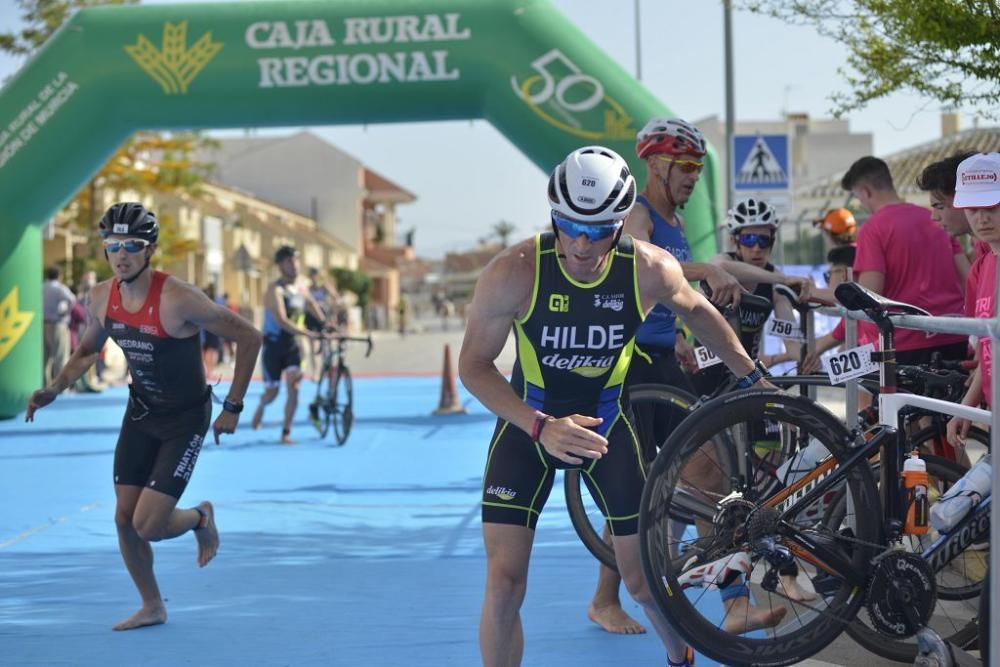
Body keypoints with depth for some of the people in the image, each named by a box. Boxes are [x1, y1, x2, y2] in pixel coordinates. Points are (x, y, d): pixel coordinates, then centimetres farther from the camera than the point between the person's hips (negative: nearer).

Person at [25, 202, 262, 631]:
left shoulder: (177, 299, -28)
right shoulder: (101, 298, -9)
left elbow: (248, 337, -20)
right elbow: (88, 351, 12)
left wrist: (233, 407, -16)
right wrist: (55, 388, -6)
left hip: (186, 419, -6)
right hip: (140, 414, 6)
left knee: (147, 527, -12)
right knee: (124, 520, 4)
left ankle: (200, 518, 23)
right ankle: (152, 607, 26)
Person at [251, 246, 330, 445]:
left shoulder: (301, 290, 4)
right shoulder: (275, 290, -17)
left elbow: (319, 316, 14)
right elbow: (282, 321, -30)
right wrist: (308, 333, -37)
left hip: (291, 345, 4)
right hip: (273, 345, -4)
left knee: (294, 385, -12)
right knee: (272, 391, 3)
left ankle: (286, 432, -5)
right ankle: (261, 407, 39)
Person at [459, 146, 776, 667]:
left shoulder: (650, 269, -19)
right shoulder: (514, 272, -26)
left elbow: (697, 311, 4)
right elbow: (473, 364, -19)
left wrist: (752, 375, 11)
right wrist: (541, 427, -31)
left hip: (606, 420, 1)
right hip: (528, 423, -1)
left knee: (643, 577, 7)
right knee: (504, 584, -12)